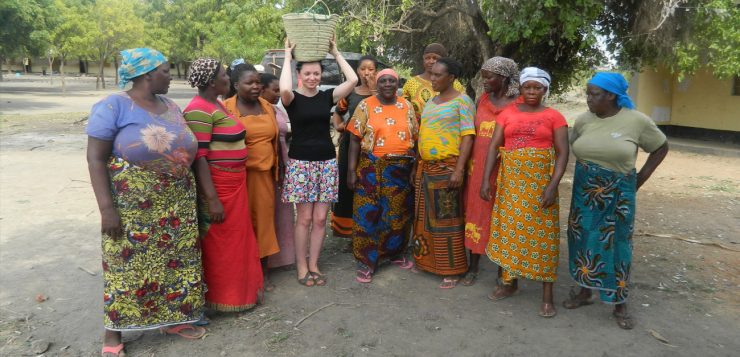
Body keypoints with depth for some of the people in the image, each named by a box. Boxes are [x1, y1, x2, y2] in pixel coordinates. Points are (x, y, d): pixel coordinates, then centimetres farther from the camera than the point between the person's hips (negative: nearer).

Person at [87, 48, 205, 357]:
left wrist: (190, 195, 16)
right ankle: (113, 332, 20)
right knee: (127, 266, 3)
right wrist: (107, 208, -19)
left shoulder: (171, 107, 10)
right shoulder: (114, 106, -9)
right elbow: (96, 158, -13)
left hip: (177, 205, 6)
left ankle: (173, 318, 29)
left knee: (176, 261, 12)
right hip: (133, 207, -6)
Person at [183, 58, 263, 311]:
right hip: (217, 187, -9)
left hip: (233, 184, 9)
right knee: (220, 243, 3)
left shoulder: (216, 104, 12)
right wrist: (212, 198, -24)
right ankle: (223, 298, 17)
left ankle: (238, 287, 32)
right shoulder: (199, 111, -18)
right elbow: (198, 156, -22)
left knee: (235, 238, 18)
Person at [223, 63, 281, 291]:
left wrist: (276, 170, 15)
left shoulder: (268, 107, 10)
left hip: (264, 174, 5)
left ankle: (263, 273, 23)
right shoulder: (226, 109, -7)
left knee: (264, 222, 10)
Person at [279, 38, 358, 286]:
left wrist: (336, 53, 1)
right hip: (301, 162, -3)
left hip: (327, 162, 3)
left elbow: (353, 80, -6)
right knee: (304, 218, 0)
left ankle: (313, 265, 19)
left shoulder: (327, 96, 6)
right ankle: (301, 267, 15)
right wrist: (288, 56, -13)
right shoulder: (293, 98, -2)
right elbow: (284, 89, -27)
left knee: (320, 218, 5)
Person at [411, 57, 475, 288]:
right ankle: (427, 260, 26)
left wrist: (459, 170, -20)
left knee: (447, 218, -2)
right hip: (426, 167, 7)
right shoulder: (431, 102, 16)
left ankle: (452, 270, 8)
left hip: (447, 167, -7)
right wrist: (417, 165, 14)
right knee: (426, 216, 13)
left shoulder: (462, 101, -6)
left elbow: (467, 137, -13)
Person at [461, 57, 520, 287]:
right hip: (478, 167, 5)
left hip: (502, 170, -4)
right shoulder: (482, 100, 9)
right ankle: (473, 267, 22)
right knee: (475, 213, 9)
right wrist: (468, 165, 8)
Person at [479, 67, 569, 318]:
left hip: (540, 180, -2)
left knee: (541, 232, -1)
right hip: (510, 179, 3)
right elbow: (493, 146, 1)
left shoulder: (554, 116, 1)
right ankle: (509, 282, 25)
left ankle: (547, 295, 8)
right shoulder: (507, 114, 7)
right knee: (509, 228, 8)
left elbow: (562, 152, -5)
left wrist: (553, 185, -16)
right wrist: (486, 179, -8)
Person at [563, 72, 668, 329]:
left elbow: (661, 147, 3)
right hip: (584, 193, 3)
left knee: (616, 246, 4)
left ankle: (620, 306, 17)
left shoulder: (637, 120, -10)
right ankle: (585, 292, 28)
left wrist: (640, 178, -1)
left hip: (617, 195, -3)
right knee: (584, 242, 10)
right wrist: (586, 170, 5)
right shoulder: (583, 120, -2)